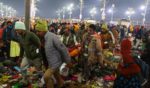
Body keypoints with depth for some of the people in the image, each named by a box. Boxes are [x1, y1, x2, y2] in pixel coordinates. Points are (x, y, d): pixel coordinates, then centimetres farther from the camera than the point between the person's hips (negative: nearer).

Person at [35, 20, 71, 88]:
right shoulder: (45, 38, -2)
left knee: (46, 76, -13)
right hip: (51, 62, 8)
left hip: (56, 62, -8)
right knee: (56, 75, 23)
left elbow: (63, 49, -23)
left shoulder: (52, 37, -27)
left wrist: (67, 61, -15)